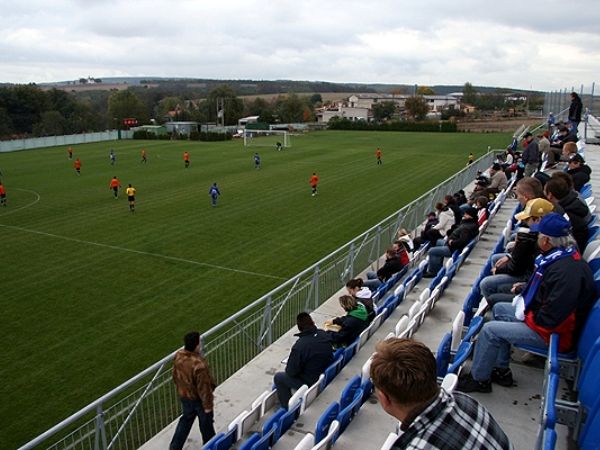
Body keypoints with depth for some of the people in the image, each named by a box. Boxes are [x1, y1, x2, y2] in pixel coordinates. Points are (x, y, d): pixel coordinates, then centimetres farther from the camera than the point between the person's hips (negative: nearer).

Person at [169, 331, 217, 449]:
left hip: (184, 396, 6)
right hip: (198, 398, -6)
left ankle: (175, 446, 35)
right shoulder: (199, 364, -38)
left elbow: (175, 376, 2)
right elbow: (203, 387, -27)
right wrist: (207, 405, -13)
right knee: (206, 422, 20)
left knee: (186, 418, 29)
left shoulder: (178, 356, -16)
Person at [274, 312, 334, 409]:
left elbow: (291, 372, -20)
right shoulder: (325, 335, -10)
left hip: (311, 382, -7)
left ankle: (287, 408, 19)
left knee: (278, 377, 11)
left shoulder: (300, 346, -29)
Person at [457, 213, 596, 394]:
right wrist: (526, 287, 5)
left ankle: (478, 379, 7)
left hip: (554, 332, -11)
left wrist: (528, 317, -15)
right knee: (499, 309, 19)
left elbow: (551, 319, -32)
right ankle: (501, 370, 21)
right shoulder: (565, 256, 2)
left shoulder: (567, 270, -32)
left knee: (490, 330, -14)